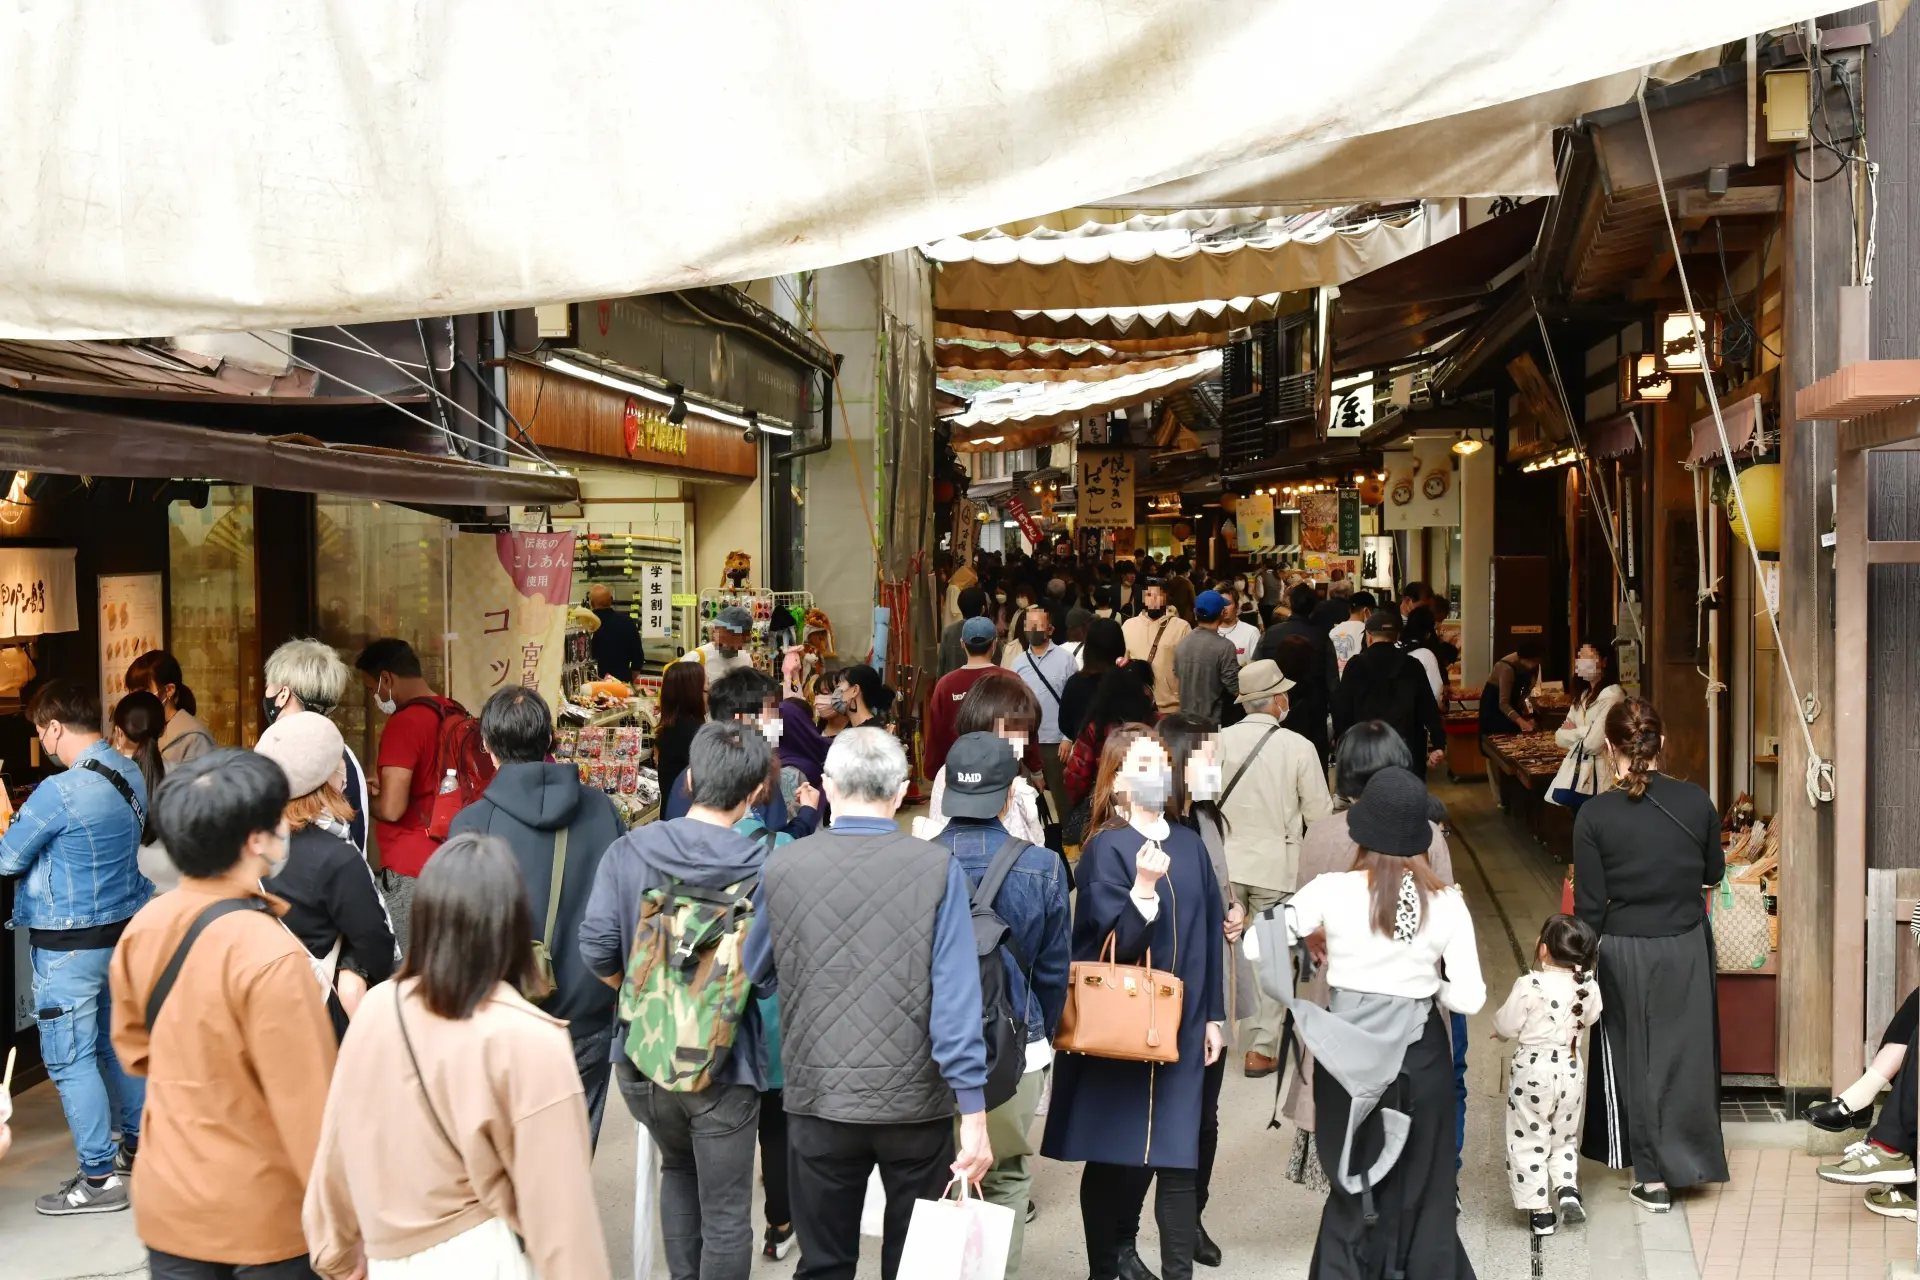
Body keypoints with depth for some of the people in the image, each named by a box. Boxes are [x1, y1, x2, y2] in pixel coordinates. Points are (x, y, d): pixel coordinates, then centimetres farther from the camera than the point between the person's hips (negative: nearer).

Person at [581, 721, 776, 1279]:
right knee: (725, 1212, 10)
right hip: (725, 1064, -3)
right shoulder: (763, 867, -14)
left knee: (678, 1170, 29)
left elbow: (597, 949, -13)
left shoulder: (627, 851, -9)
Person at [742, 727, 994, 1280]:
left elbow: (755, 975, 10)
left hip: (819, 1098, 1)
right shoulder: (937, 868, -11)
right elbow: (956, 997, -14)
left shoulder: (782, 867, -4)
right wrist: (973, 1111, -11)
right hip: (916, 1100, -1)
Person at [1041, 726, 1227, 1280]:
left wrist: (1213, 1015, 11)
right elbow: (1116, 944, -16)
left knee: (1178, 1157, 4)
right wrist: (1144, 886, -31)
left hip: (1180, 1026, 4)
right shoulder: (1106, 848, -9)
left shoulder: (1189, 844, 7)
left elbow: (1208, 933, 12)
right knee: (1113, 1157, 5)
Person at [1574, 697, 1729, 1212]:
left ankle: (1652, 1177, 18)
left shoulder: (1594, 815, -16)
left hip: (1623, 951, -2)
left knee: (1632, 1059, 12)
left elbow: (1589, 905, -11)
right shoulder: (1696, 802, -9)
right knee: (1683, 1053, 17)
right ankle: (1683, 1163, 28)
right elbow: (1714, 873, 7)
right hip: (1687, 947, 2)